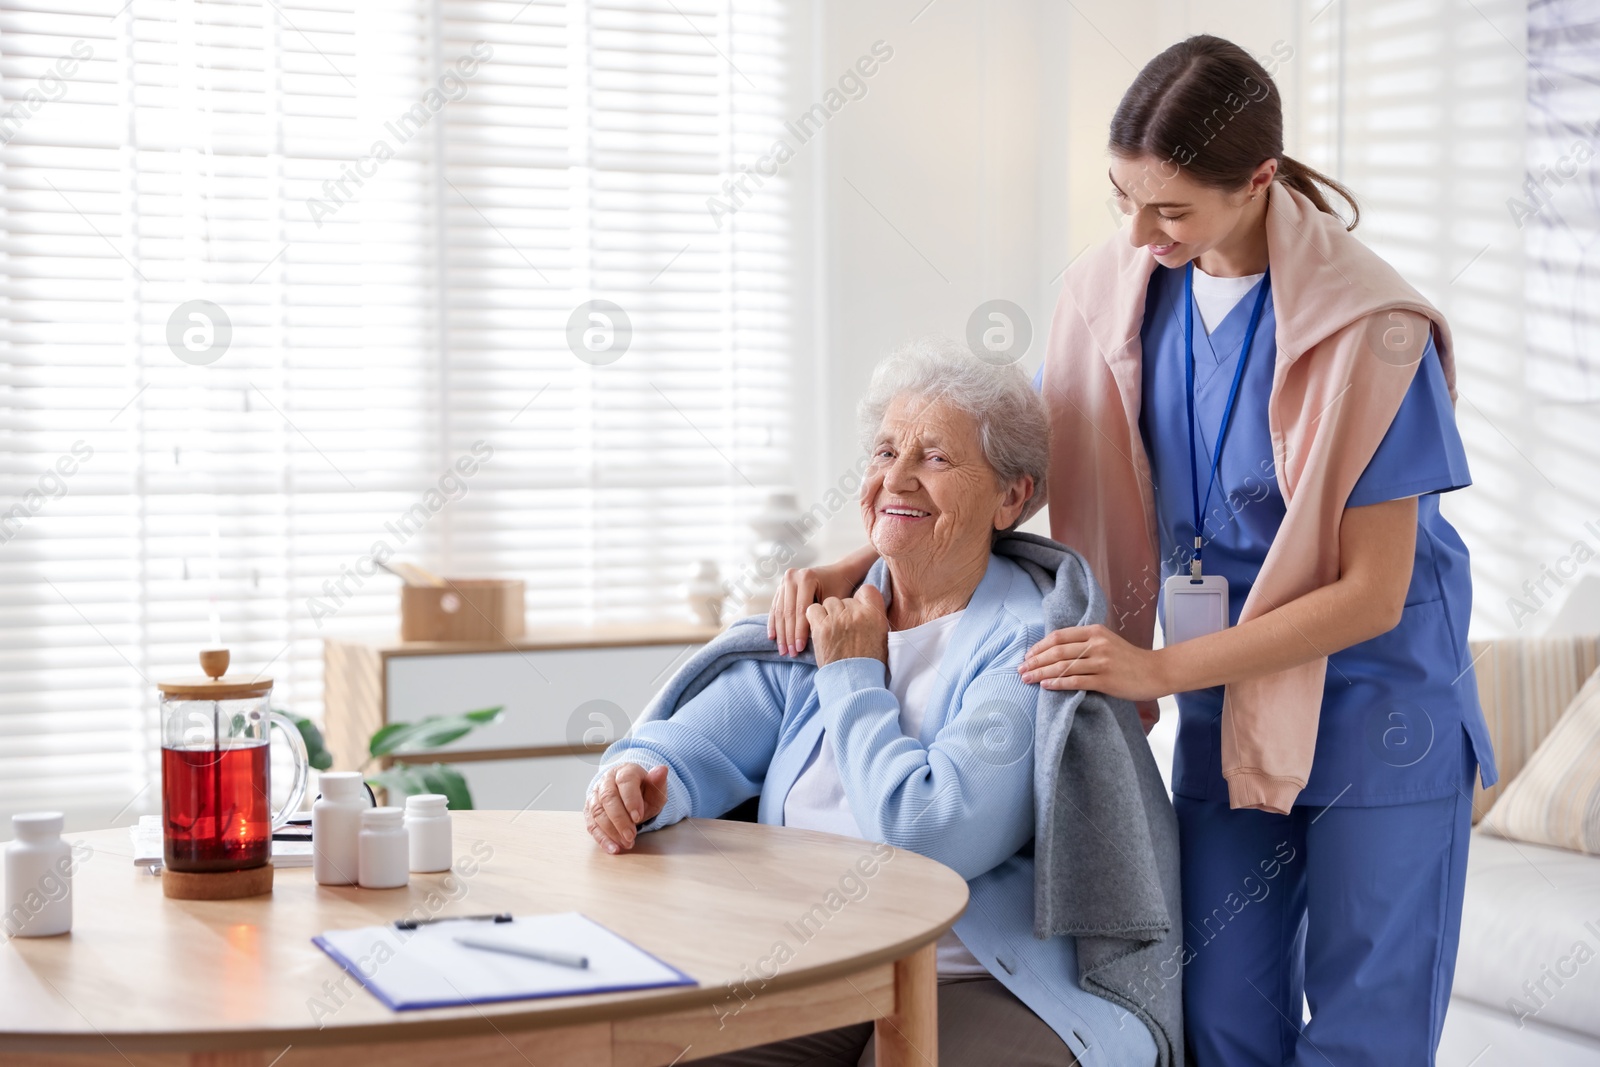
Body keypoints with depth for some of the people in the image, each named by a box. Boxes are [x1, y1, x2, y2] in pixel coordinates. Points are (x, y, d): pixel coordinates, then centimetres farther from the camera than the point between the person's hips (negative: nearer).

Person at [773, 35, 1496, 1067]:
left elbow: (1371, 594, -18)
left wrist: (1159, 669, -22)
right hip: (1225, 704, 5)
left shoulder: (1371, 328, -20)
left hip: (1374, 704, -4)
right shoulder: (1119, 291, -4)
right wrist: (857, 564, -6)